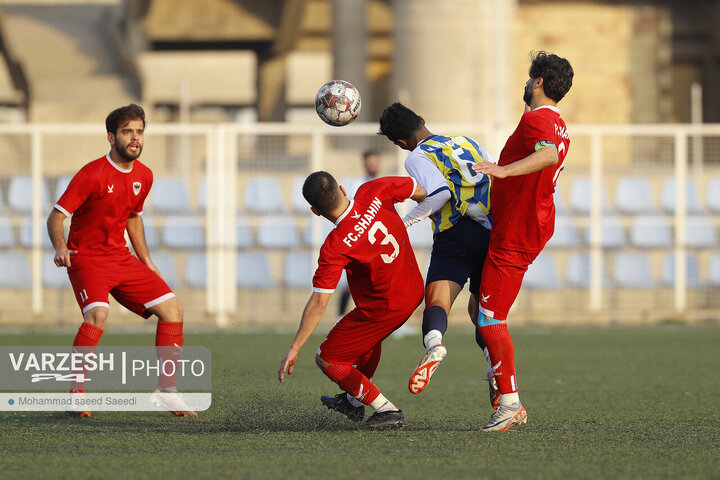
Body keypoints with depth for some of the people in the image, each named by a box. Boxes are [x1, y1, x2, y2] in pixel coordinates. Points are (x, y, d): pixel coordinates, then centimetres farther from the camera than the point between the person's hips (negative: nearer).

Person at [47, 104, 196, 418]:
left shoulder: (143, 176, 6)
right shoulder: (93, 174, -16)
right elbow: (56, 217, -16)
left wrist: (147, 262, 19)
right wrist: (61, 248, -34)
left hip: (121, 258, 7)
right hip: (87, 259, -7)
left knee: (172, 309, -2)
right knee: (98, 313, -32)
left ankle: (166, 391, 8)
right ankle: (76, 394, -22)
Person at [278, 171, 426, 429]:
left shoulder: (335, 248, -27)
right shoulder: (373, 192, -16)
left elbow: (319, 304, -23)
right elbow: (419, 191, 1)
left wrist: (294, 348, -14)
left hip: (382, 308, -8)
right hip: (414, 290, 8)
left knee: (326, 359, 6)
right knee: (370, 337, 36)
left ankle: (387, 410, 5)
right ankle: (354, 401, 49)